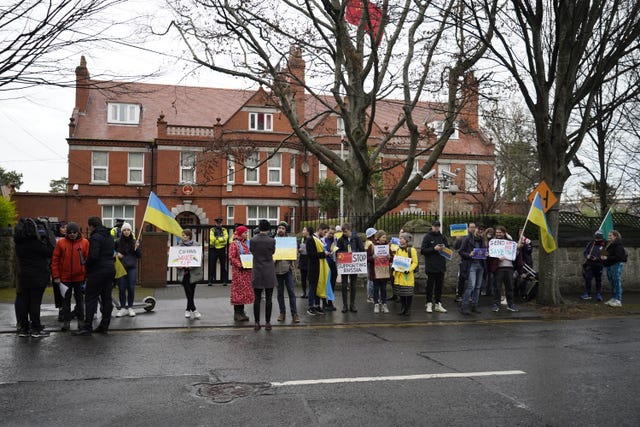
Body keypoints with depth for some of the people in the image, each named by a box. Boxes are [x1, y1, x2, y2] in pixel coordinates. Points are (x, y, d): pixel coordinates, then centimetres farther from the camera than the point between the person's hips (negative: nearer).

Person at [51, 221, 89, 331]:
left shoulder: (85, 242, -4)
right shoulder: (61, 243, -2)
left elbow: (88, 259, -2)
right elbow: (55, 260, 0)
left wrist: (87, 276, -5)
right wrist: (56, 276, -3)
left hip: (79, 277, -1)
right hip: (65, 278, 1)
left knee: (79, 299, 11)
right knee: (66, 300, 8)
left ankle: (81, 320, 20)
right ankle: (66, 321, 17)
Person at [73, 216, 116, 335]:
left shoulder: (95, 237, -13)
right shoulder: (109, 236, 16)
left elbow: (93, 256, -22)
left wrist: (86, 266, -5)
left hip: (98, 271, -9)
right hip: (110, 269, 9)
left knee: (91, 298, -3)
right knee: (106, 298, 10)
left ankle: (87, 327, -4)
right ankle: (104, 326, 14)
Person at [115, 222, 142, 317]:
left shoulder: (135, 241, 3)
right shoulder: (118, 242, 1)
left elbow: (139, 256, 6)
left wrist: (136, 248, -11)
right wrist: (116, 254, -9)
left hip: (132, 268, 0)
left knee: (131, 288, 1)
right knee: (121, 288, 1)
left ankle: (130, 308, 13)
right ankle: (123, 308, 12)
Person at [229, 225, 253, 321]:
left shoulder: (247, 243, 14)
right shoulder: (234, 244, -6)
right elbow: (231, 258, -11)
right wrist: (240, 264, -20)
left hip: (247, 271, 7)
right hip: (238, 271, -7)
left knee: (245, 291, 8)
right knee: (238, 291, -4)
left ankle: (242, 312, 16)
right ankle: (237, 314, 2)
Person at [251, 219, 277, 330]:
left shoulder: (253, 240, -6)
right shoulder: (272, 240, -10)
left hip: (257, 272, 1)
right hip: (269, 273, -1)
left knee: (257, 298, 7)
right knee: (269, 298, 5)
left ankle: (257, 323, 9)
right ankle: (267, 323, 8)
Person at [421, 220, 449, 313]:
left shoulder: (442, 237, 12)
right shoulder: (427, 237, -2)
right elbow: (423, 250, -8)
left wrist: (444, 248, -5)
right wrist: (434, 249, -17)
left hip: (441, 266, 5)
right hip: (431, 266, -4)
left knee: (439, 286, 9)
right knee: (430, 286, 0)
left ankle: (438, 304, 15)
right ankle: (429, 304, 6)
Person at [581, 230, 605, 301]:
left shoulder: (604, 246, -3)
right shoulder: (591, 244, 8)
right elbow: (584, 252, 13)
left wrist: (597, 258, -21)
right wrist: (587, 256, -7)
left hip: (598, 266, -2)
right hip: (589, 265, 2)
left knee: (598, 280, 7)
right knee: (587, 279, -2)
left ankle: (599, 295, 17)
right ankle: (587, 294, 5)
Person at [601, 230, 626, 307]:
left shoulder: (618, 245, -13)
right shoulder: (608, 244, 15)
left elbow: (618, 256, -20)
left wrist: (607, 258, -20)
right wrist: (603, 257, 7)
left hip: (617, 265, -10)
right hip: (609, 265, 10)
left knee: (617, 283, -8)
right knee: (612, 283, 14)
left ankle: (618, 301, -6)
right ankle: (614, 299, 21)